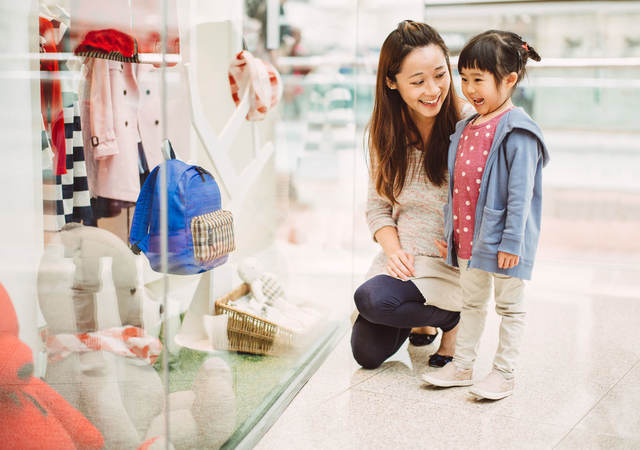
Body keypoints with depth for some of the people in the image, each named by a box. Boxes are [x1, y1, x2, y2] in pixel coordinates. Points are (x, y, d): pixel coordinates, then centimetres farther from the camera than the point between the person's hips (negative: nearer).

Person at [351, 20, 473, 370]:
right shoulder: (386, 129, 0)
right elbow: (377, 205, 6)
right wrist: (393, 250, -11)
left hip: (453, 260, -5)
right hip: (402, 258, 5)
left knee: (371, 298, -27)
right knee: (367, 353, -1)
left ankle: (452, 318, 0)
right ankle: (422, 317, 29)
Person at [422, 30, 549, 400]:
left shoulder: (517, 132, -16)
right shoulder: (466, 130, 9)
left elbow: (520, 192, -19)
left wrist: (511, 242, -21)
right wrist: (449, 231, 16)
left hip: (502, 239, -8)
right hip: (468, 238, 8)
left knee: (510, 306, 7)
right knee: (472, 302, 18)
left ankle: (504, 373, 16)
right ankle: (462, 366, 29)